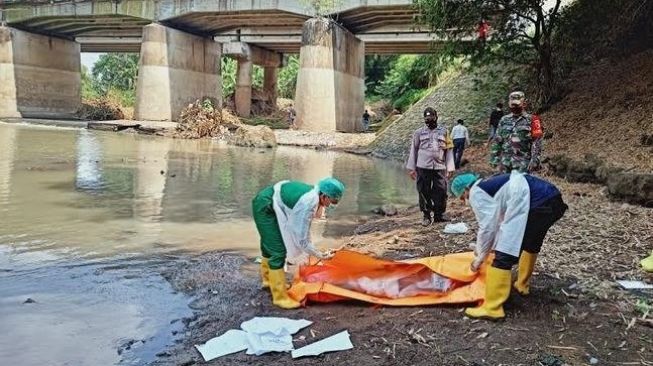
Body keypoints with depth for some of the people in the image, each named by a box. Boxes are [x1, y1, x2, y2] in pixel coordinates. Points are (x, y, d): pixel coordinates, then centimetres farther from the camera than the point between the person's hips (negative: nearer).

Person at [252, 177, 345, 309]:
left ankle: (268, 279, 48)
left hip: (266, 203, 10)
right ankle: (280, 297, -1)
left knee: (269, 244, 27)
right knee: (278, 250, -11)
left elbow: (304, 227, 8)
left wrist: (307, 254, 11)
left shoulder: (313, 193, -5)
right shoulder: (308, 204, -30)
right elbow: (301, 239, -26)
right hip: (265, 207, -10)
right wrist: (319, 255, -13)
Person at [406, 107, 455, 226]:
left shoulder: (444, 132, 9)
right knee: (424, 192, 1)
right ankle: (426, 216, 12)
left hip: (439, 167, 1)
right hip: (423, 167, -1)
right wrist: (411, 168, 4)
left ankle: (439, 214, 16)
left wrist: (450, 168, 2)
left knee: (441, 191, 1)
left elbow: (449, 150, 8)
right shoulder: (419, 133, 8)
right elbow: (413, 150, 8)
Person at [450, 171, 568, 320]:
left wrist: (480, 257, 15)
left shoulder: (476, 193, 7)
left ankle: (491, 308, -7)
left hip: (536, 204, -10)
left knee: (504, 255, -7)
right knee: (531, 244, 33)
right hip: (554, 199, 10)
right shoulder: (491, 184, 34)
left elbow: (487, 227, 3)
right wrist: (483, 248, 44)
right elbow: (498, 221, 39)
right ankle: (522, 285, 49)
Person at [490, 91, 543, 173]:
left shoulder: (531, 120, -2)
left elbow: (536, 142, -7)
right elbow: (497, 141, 12)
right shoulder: (504, 120, 11)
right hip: (505, 162, 4)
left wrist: (534, 161, -15)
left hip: (523, 163, -4)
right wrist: (494, 158, 5)